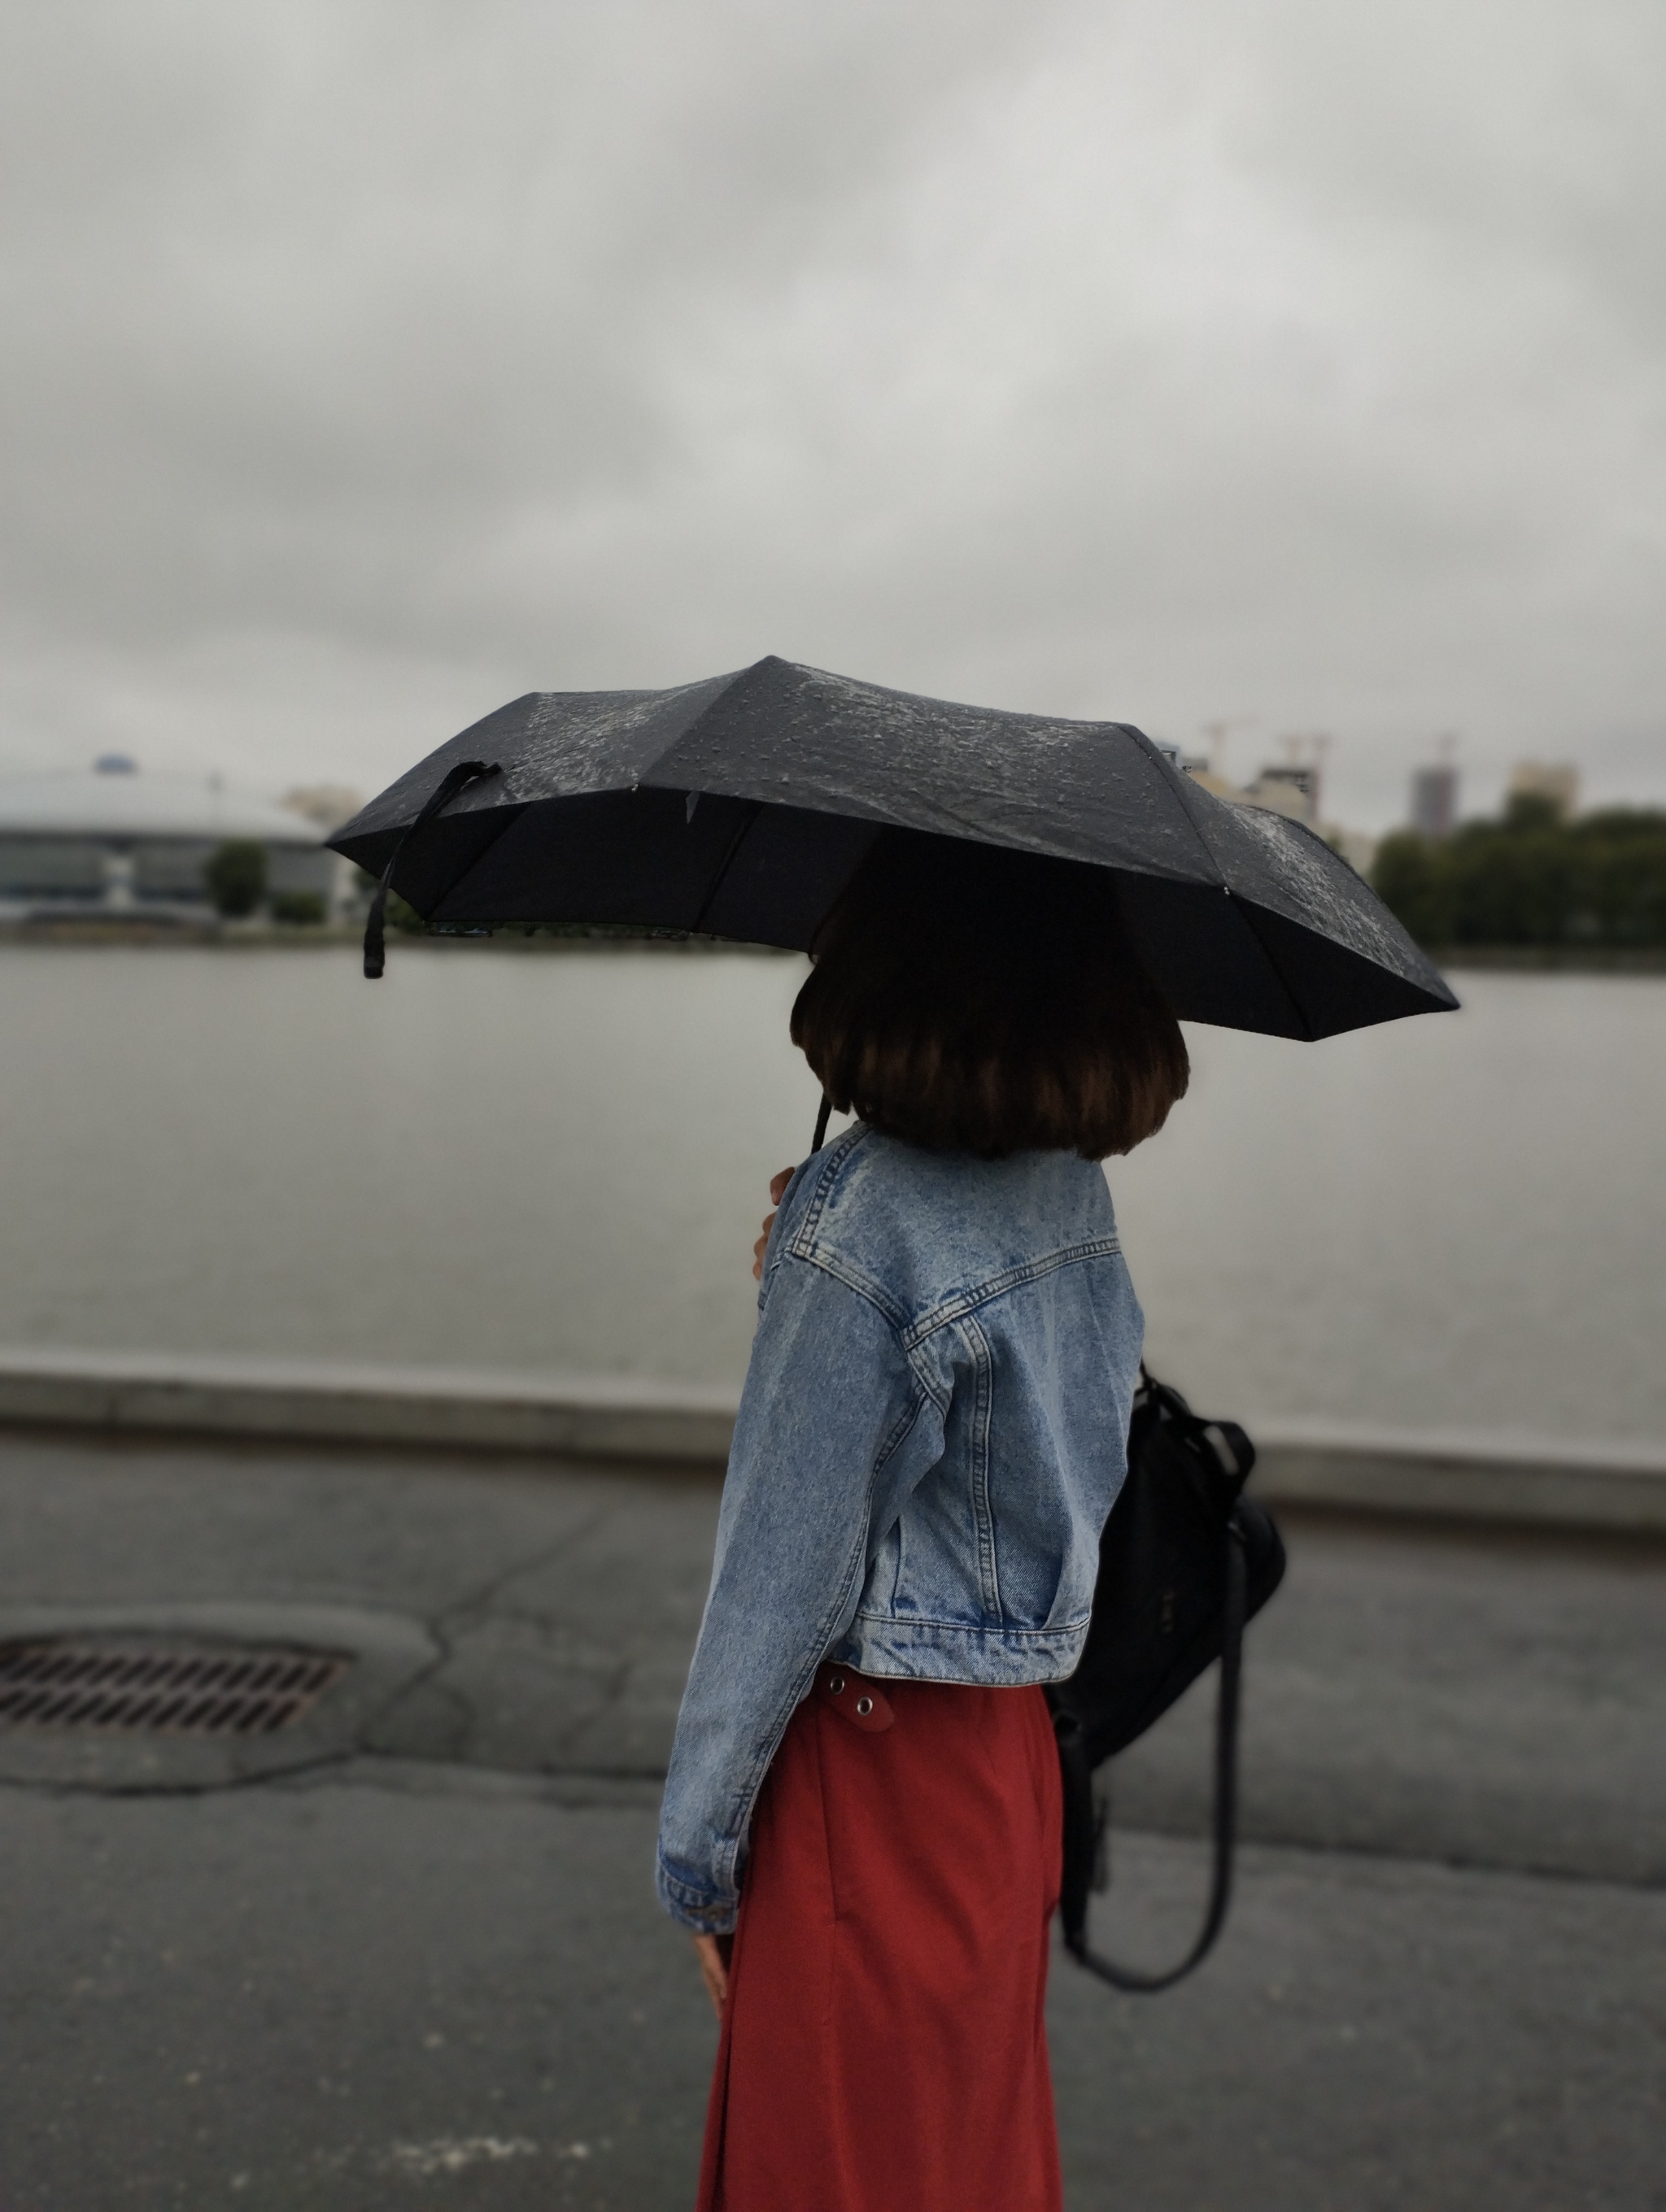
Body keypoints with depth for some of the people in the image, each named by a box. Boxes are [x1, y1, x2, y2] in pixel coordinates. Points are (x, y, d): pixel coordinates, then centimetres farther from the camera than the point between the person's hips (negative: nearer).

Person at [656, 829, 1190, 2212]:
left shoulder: (857, 1227, -23)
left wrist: (698, 1845, -8)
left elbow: (787, 1571, -19)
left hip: (878, 1774, -7)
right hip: (1014, 1749, 8)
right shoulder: (1071, 1187, 0)